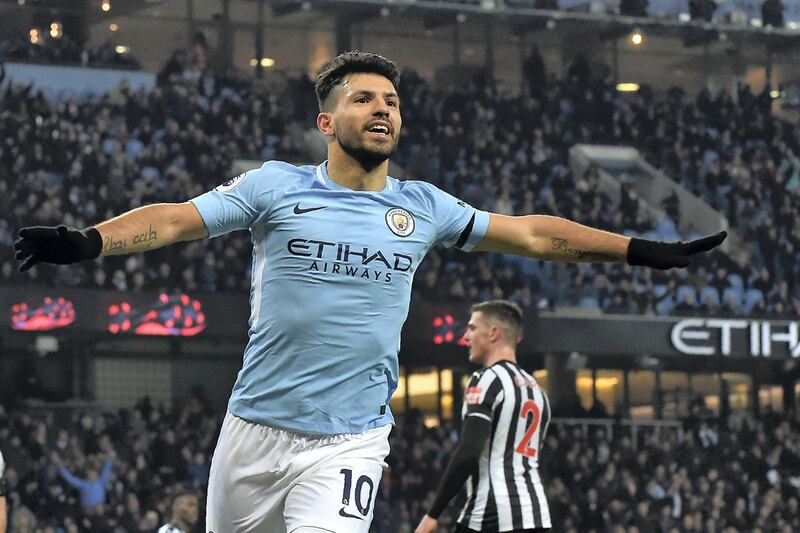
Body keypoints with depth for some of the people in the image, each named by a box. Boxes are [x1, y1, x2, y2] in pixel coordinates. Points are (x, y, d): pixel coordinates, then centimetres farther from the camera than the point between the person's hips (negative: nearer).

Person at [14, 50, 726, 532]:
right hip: (257, 427, 0)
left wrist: (642, 251, 12)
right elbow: (175, 219, -8)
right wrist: (89, 240, -26)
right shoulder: (276, 186, 1)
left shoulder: (422, 207, 9)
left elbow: (533, 234, 14)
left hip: (350, 442, 0)